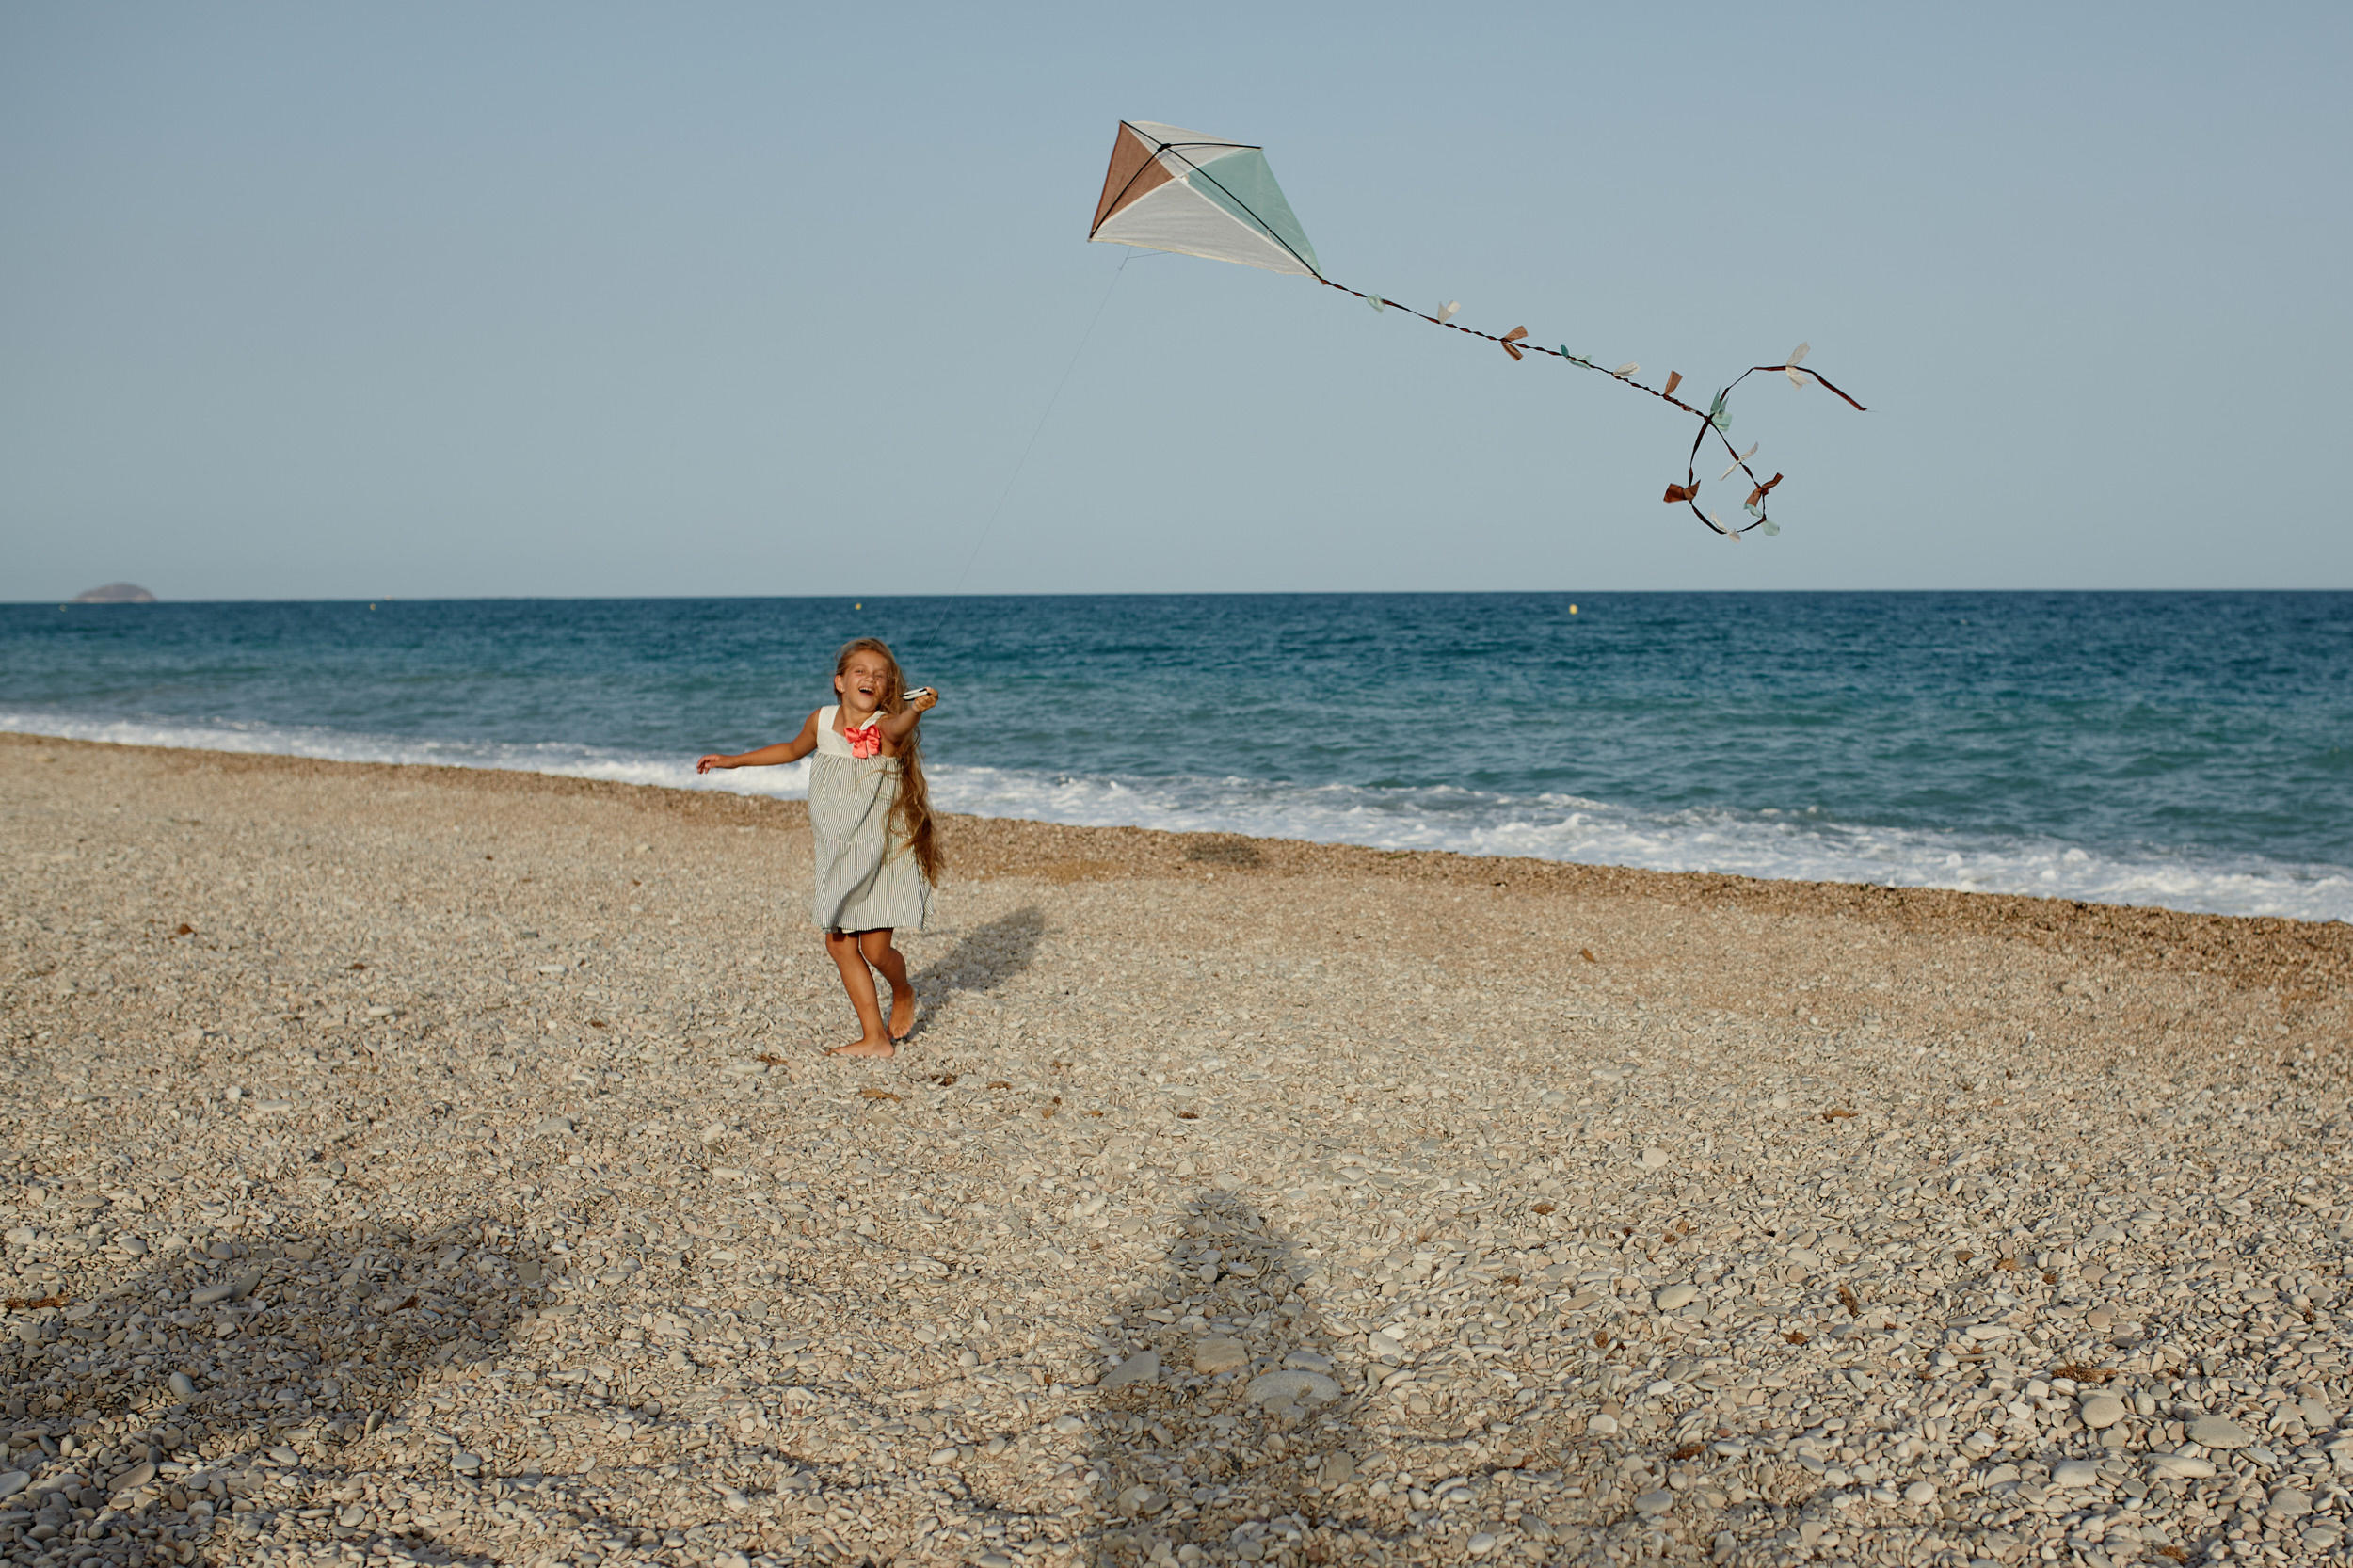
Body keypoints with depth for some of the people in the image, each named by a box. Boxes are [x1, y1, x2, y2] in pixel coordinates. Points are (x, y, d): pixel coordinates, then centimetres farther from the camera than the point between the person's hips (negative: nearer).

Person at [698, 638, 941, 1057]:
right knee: (839, 943, 4)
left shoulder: (886, 725, -15)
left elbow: (896, 725, -41)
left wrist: (916, 708, -63)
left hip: (882, 850, -6)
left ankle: (903, 994, 28)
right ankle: (874, 1037, 13)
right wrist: (734, 761, 29)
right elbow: (793, 749, 23)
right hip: (838, 854, 6)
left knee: (875, 948, -7)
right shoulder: (822, 720, 2)